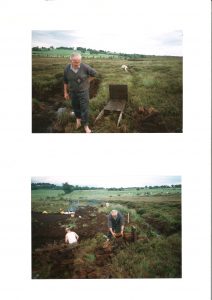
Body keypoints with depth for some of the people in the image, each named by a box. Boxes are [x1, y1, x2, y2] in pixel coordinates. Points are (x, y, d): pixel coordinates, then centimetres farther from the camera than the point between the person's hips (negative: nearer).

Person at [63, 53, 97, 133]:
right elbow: (65, 81, 1)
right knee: (75, 106, 16)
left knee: (84, 108, -2)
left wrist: (87, 81, -1)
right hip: (73, 92, 2)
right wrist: (65, 92, 5)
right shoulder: (67, 69, -11)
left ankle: (86, 126, 9)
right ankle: (78, 118, 44)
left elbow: (94, 73, -2)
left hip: (83, 91, -2)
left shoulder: (85, 67, -19)